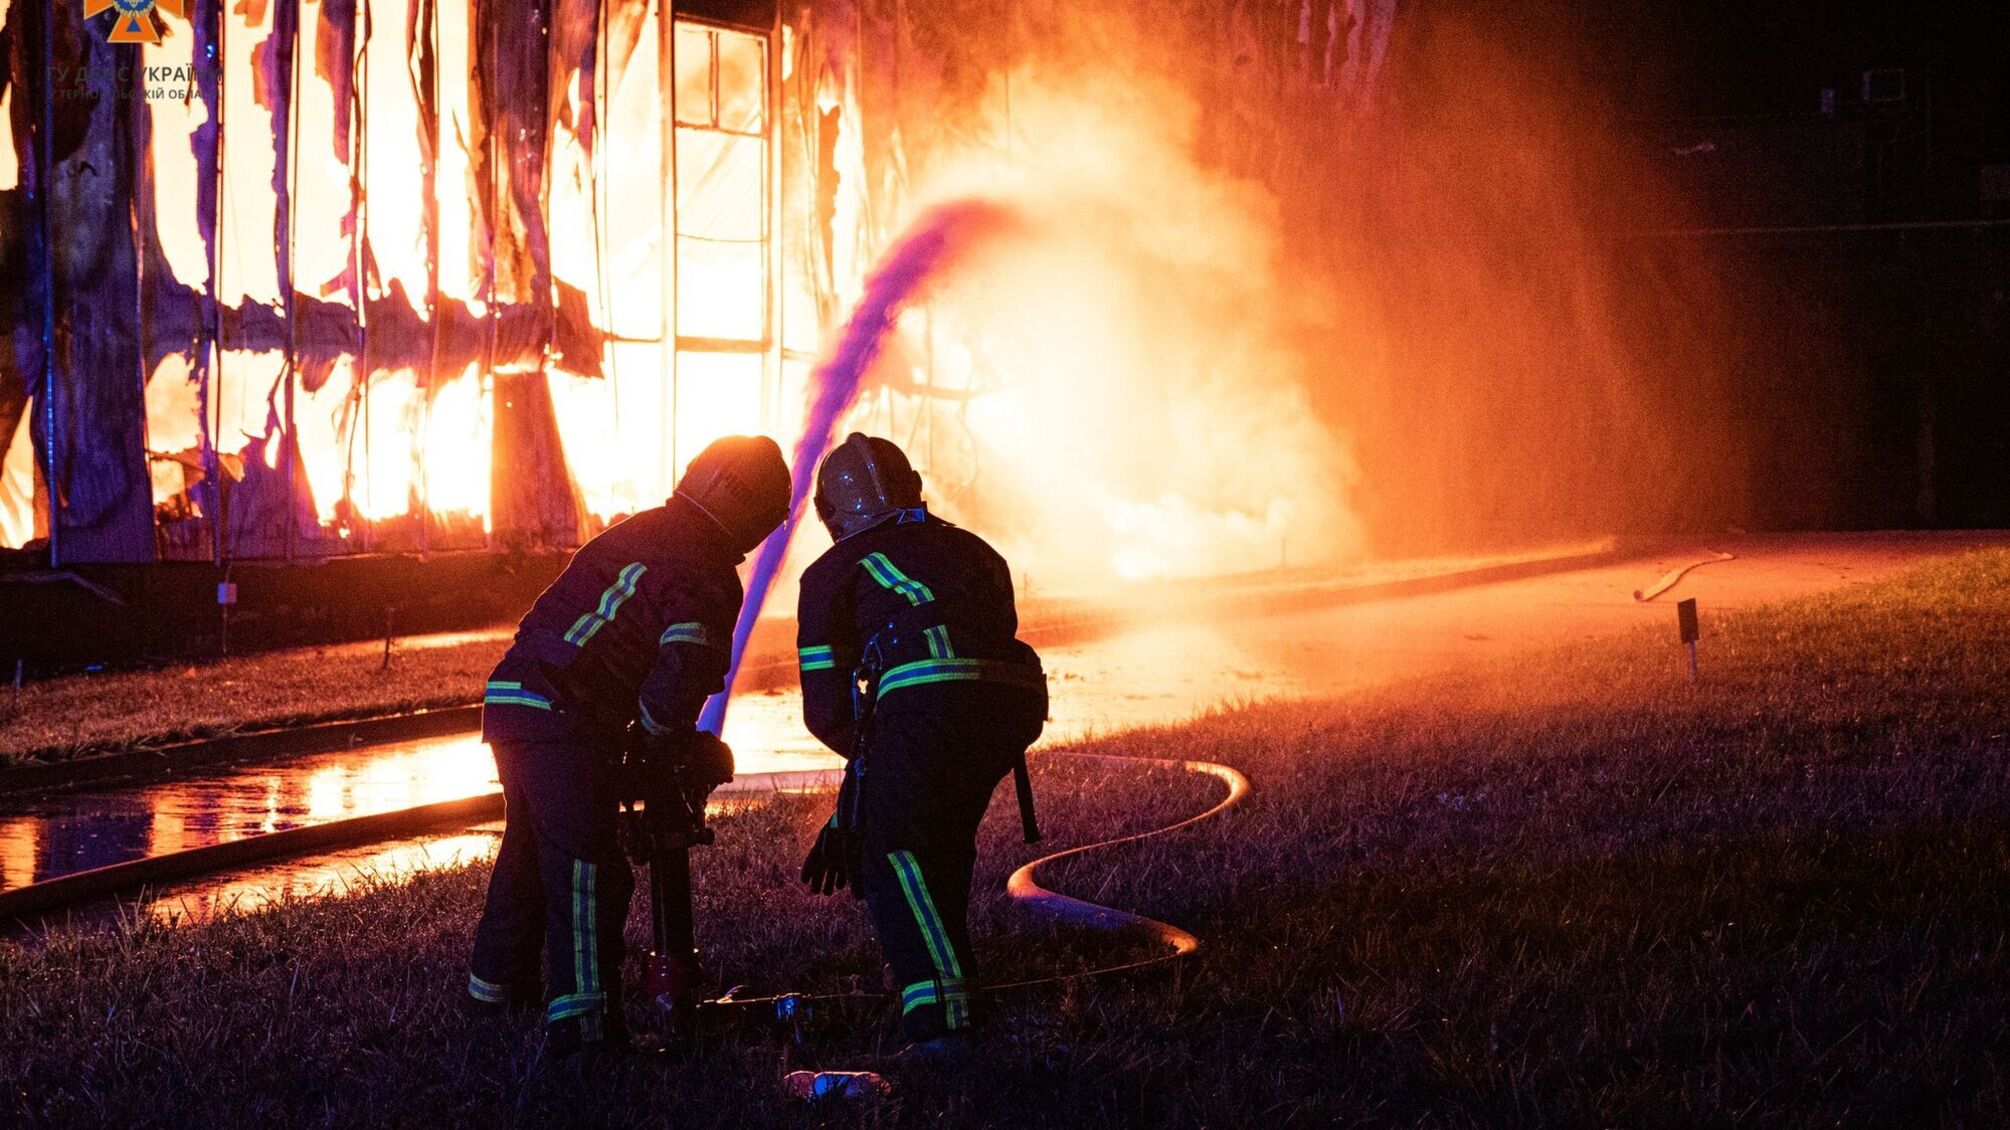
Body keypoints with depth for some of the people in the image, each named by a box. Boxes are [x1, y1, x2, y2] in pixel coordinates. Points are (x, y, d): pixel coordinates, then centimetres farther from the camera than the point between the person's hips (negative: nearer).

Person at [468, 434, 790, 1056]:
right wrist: (694, 751, 4)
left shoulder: (629, 534, 18)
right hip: (565, 720, -9)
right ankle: (582, 1017, -14)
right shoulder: (705, 576, -10)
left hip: (509, 696, 9)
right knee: (588, 866, -9)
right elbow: (675, 686, -18)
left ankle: (497, 977, 44)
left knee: (530, 843, 27)